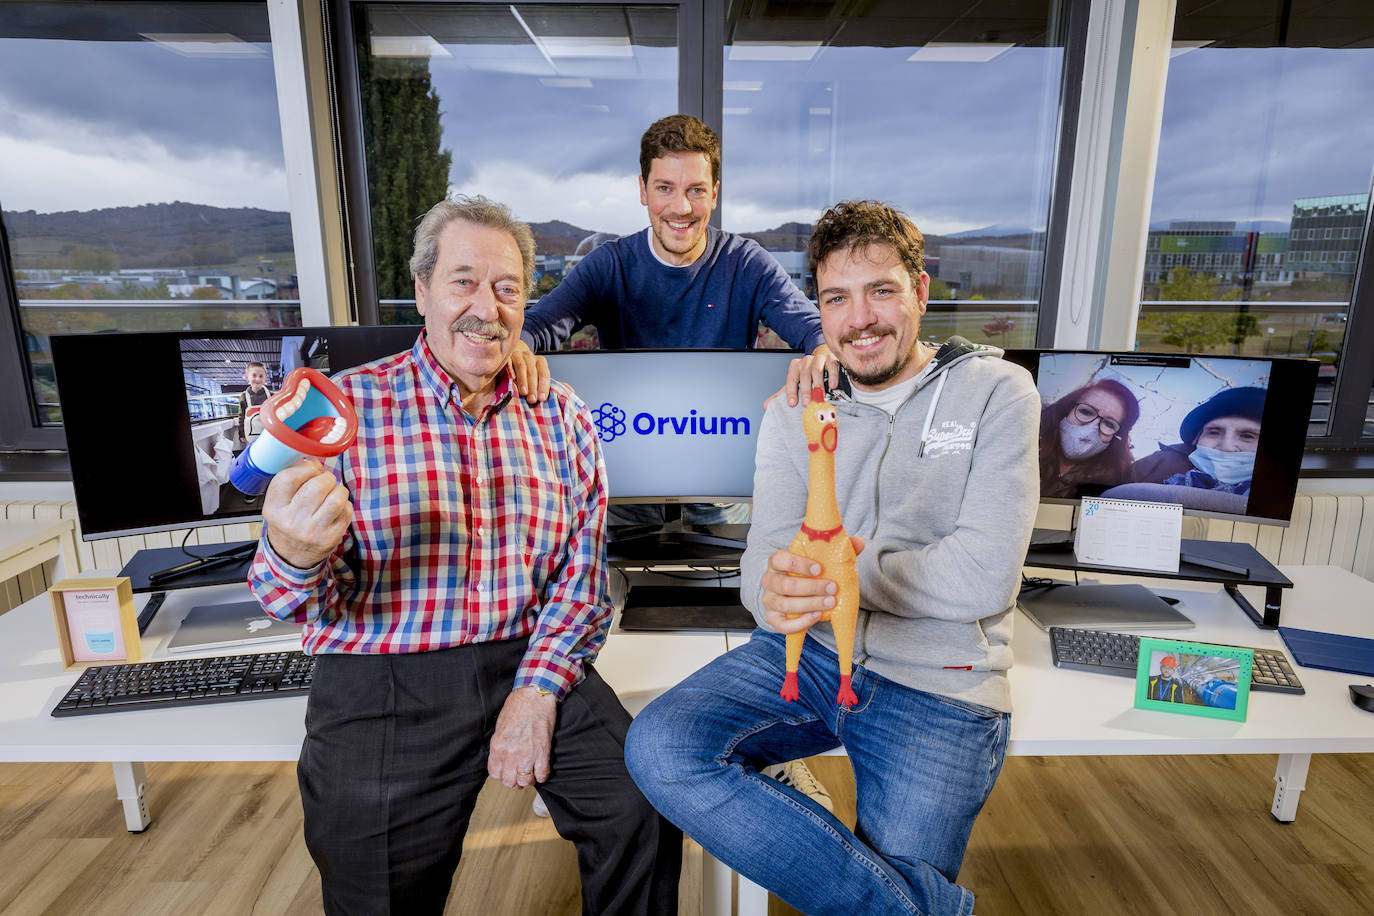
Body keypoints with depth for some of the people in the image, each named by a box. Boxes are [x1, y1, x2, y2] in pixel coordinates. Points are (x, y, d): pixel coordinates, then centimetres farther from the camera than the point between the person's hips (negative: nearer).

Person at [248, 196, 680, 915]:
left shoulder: (562, 419, 5)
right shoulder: (347, 405, -1)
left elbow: (582, 579, 4)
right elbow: (312, 601, -4)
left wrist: (537, 689, -11)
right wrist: (296, 556, -28)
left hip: (535, 666, 2)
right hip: (383, 685, -1)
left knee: (646, 813, -13)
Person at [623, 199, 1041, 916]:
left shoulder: (996, 391, -1)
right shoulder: (793, 412, 8)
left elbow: (984, 575, -12)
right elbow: (765, 563, -1)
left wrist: (834, 575, -16)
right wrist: (776, 591, -26)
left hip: (939, 683, -3)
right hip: (808, 650, 4)